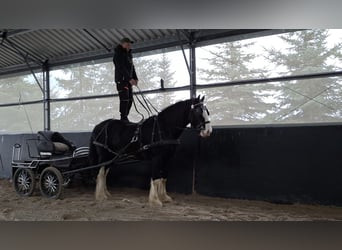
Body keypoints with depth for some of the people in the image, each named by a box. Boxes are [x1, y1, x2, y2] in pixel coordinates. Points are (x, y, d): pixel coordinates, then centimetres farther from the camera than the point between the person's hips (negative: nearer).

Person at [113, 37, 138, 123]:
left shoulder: (128, 54, 19)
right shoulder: (118, 54, -8)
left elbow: (132, 67, 20)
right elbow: (121, 68, -18)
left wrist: (135, 78, 7)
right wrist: (129, 78, -26)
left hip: (128, 80, 9)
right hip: (121, 79, -9)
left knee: (130, 100, 6)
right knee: (124, 99, -14)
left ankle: (125, 118, 13)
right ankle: (123, 119, -10)